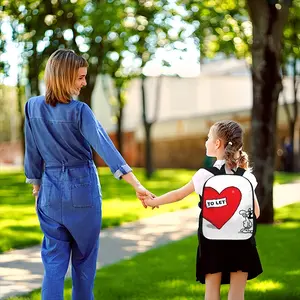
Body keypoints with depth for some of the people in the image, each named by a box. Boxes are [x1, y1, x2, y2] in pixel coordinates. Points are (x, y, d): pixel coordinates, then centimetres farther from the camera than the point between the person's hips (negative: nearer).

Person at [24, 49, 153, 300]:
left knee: (54, 260, 6)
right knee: (84, 257, 15)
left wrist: (36, 186, 18)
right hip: (82, 189, -3)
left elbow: (32, 152, 6)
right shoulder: (79, 111, -15)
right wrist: (136, 185, -29)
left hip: (51, 190, 3)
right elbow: (105, 147, -24)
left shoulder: (33, 107, -2)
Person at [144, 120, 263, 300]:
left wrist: (153, 202, 19)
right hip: (241, 240, 1)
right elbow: (256, 213, 0)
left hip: (213, 239, -1)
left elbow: (178, 195, 4)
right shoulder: (246, 176, -2)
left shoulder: (205, 174, -6)